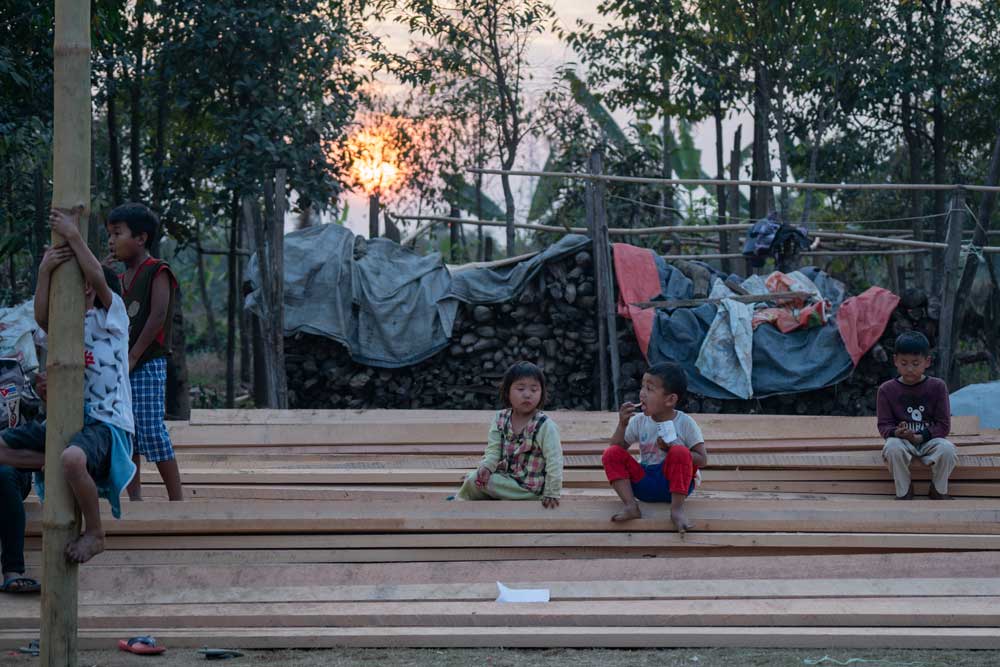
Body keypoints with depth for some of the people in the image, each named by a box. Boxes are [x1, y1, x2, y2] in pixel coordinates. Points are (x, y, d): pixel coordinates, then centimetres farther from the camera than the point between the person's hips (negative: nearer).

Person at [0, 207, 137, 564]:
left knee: (73, 459, -40)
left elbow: (98, 277, -15)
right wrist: (44, 271, -17)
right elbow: (41, 317, -6)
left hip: (107, 423, -7)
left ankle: (94, 532, -20)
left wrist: (73, 235, -12)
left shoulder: (110, 316, 4)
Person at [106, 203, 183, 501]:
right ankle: (134, 498, 12)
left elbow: (158, 316, -14)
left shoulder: (157, 272, -5)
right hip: (122, 365, 8)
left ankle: (176, 497, -6)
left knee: (151, 430, -11)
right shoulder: (120, 280, 17)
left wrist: (133, 357, -17)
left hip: (148, 363, -8)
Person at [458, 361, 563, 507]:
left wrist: (552, 494, -23)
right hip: (504, 475, 6)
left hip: (529, 489, -6)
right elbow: (493, 450, -4)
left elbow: (554, 462, -20)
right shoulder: (500, 419, -2)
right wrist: (486, 467, -25)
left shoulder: (545, 427, -19)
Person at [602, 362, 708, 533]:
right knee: (611, 454, -14)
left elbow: (702, 460, -7)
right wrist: (622, 424, -12)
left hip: (675, 481, -4)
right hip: (644, 483, 4)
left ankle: (677, 509, -32)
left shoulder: (685, 423, -5)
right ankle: (631, 506, -27)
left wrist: (672, 449, -19)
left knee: (680, 452, -32)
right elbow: (618, 448, 4)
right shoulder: (639, 421, 5)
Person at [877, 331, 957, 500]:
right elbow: (884, 425, -1)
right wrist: (897, 432, -25)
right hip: (901, 440, 0)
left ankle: (939, 490, -4)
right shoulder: (887, 390, -1)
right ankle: (903, 491, -12)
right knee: (892, 447, -36)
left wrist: (920, 436, -21)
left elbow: (943, 425, -5)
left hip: (929, 440, 0)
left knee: (947, 449, -33)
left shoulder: (937, 387, -2)